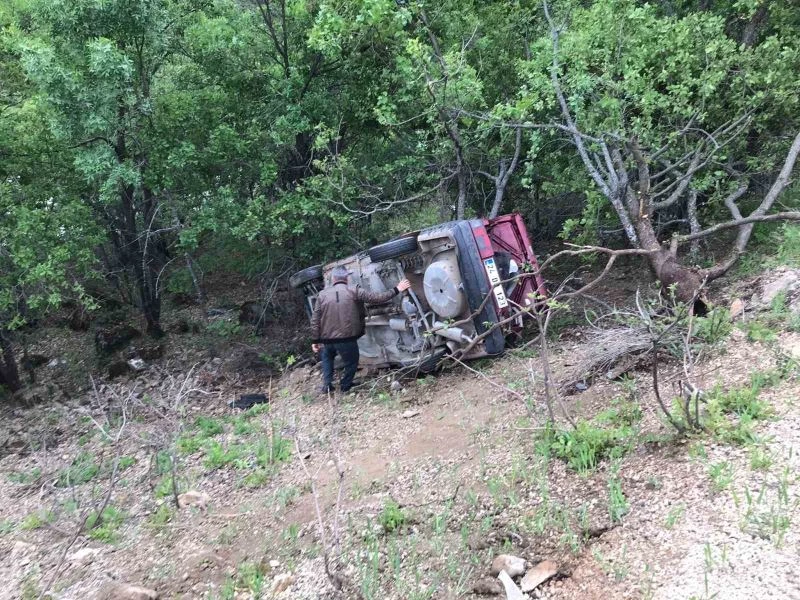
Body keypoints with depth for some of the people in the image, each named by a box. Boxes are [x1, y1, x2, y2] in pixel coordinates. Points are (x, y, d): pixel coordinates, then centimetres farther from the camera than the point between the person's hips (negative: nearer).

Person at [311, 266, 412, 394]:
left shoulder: (322, 295, 2)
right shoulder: (354, 292, -5)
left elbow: (315, 321, 1)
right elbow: (377, 297, -4)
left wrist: (315, 340, 8)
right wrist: (396, 290, 6)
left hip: (327, 339, 3)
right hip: (347, 338, -3)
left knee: (327, 358, 30)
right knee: (351, 362, 23)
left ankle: (327, 385, 22)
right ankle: (345, 386, 27)